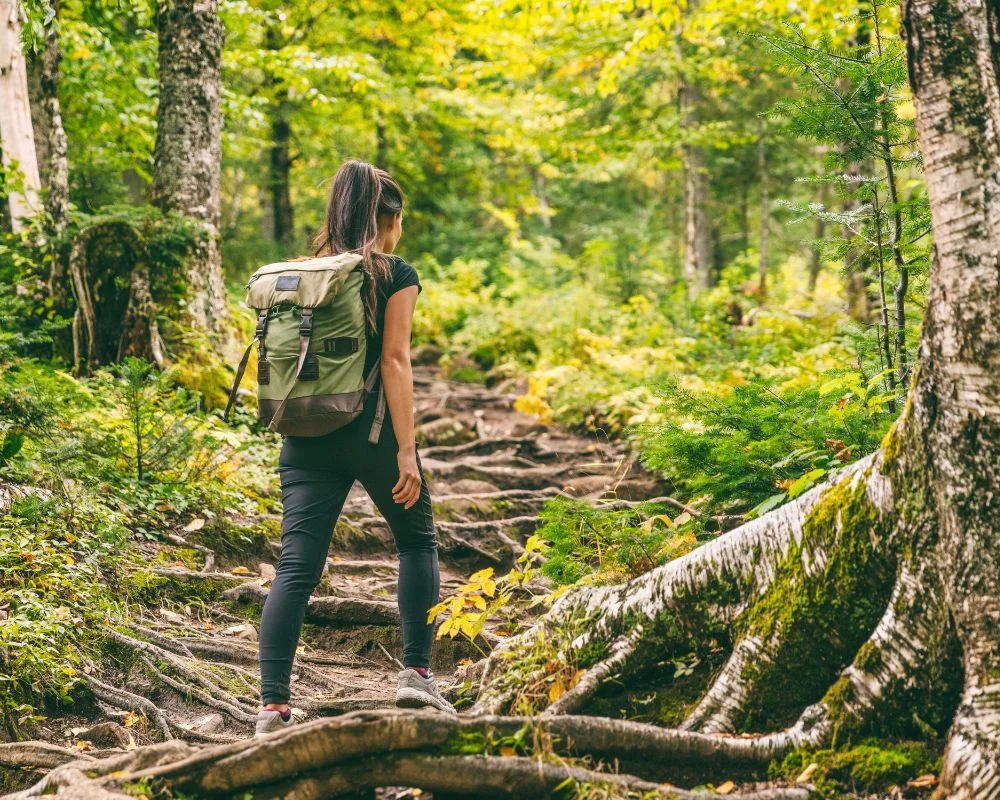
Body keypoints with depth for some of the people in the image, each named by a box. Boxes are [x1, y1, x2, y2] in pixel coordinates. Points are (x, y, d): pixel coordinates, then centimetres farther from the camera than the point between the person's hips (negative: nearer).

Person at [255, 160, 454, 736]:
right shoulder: (396, 275, -3)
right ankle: (417, 673, 13)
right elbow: (394, 360, -11)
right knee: (418, 541, 18)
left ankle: (274, 704, -8)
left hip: (307, 434, 4)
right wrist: (406, 450, -12)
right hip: (370, 430, -4)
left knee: (297, 567, 0)